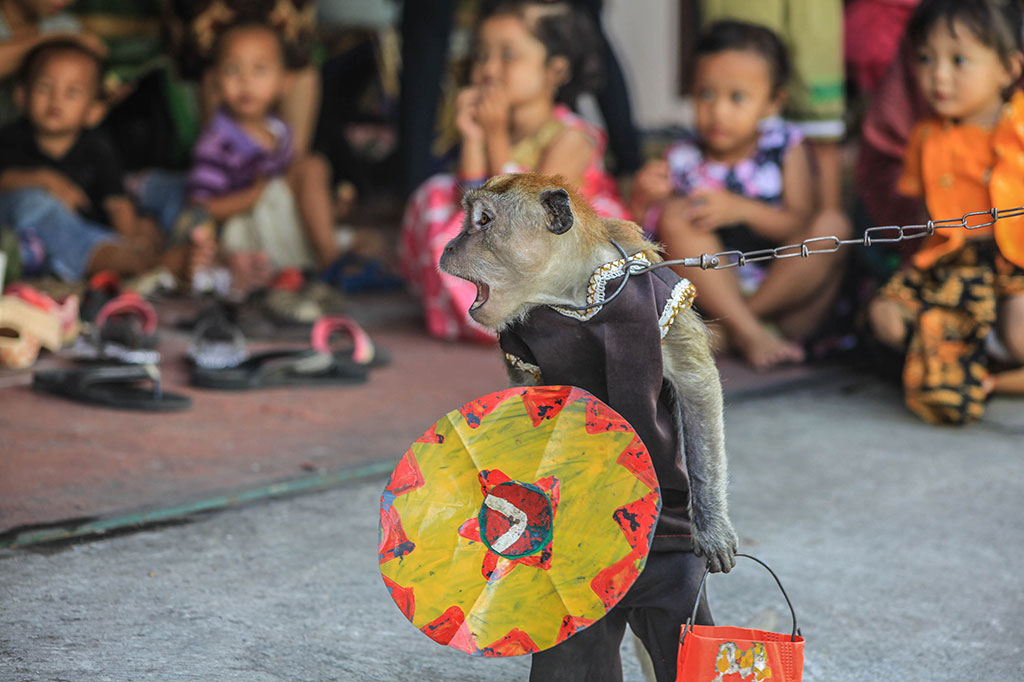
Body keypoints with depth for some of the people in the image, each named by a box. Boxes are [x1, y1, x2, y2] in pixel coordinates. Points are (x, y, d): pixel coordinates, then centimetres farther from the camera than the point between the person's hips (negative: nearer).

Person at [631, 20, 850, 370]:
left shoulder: (785, 147, 1)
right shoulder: (682, 159, 0)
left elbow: (804, 227, -9)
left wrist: (743, 209, -24)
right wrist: (641, 200, -22)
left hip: (786, 295, 0)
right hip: (714, 298, 0)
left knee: (832, 226, -22)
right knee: (676, 214, -20)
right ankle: (749, 332, -27)